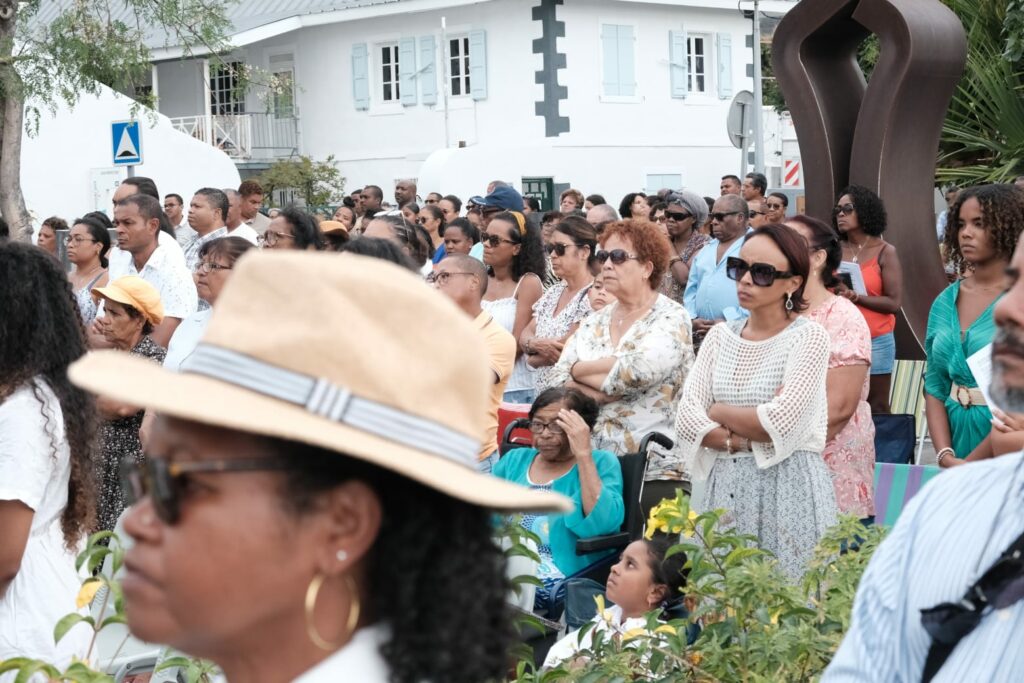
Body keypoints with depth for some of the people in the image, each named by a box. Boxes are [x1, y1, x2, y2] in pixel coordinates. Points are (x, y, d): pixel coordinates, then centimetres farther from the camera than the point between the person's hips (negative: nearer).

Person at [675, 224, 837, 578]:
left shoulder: (808, 336, -6)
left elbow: (781, 423, -17)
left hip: (788, 487, -5)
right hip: (725, 486, 5)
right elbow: (687, 419, 0)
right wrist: (742, 440, -13)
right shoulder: (721, 336, 10)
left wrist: (719, 413, -3)